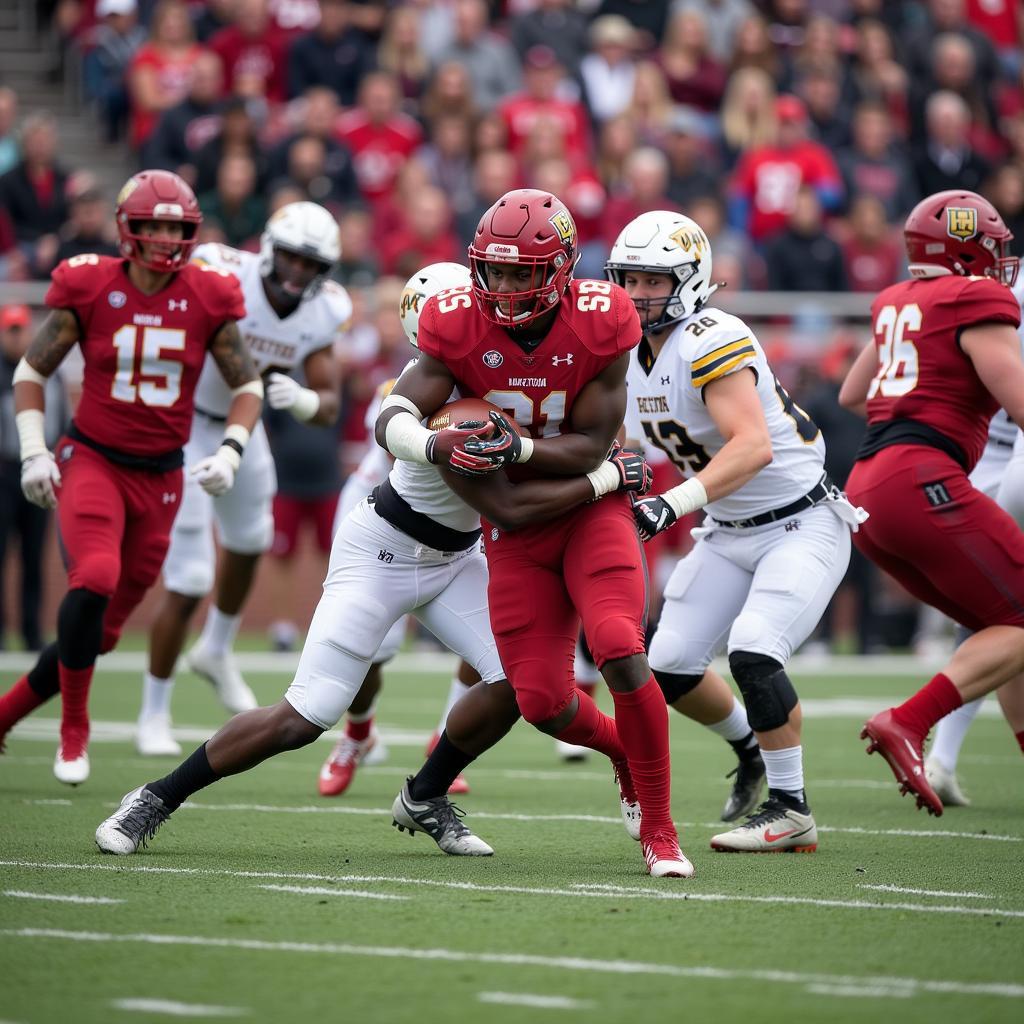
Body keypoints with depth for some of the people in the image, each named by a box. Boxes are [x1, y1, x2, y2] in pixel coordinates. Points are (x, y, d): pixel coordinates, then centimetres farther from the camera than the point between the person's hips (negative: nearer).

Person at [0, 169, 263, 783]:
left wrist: (230, 452, -7)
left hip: (160, 478, 3)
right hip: (92, 459, -3)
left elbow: (248, 387, 8)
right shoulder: (90, 289, -7)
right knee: (96, 578, -29)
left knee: (102, 631, 6)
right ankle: (74, 729, -11)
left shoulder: (208, 300, -3)